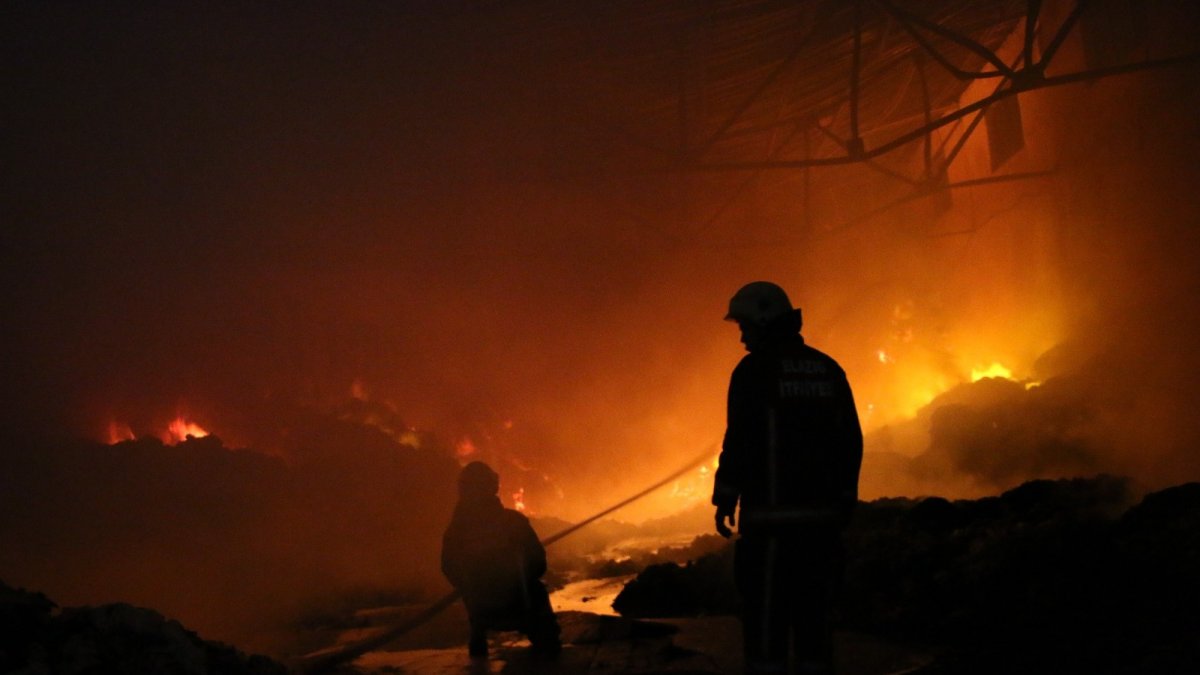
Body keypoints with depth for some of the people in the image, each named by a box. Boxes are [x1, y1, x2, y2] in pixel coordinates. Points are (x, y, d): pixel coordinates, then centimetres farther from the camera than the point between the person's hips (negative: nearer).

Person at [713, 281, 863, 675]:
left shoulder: (753, 371, -6)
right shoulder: (828, 370, 12)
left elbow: (739, 441, -11)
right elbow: (851, 441, 11)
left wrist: (725, 500, -4)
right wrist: (843, 500, 17)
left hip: (772, 514, -6)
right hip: (822, 515, 6)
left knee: (766, 617, -2)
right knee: (813, 615, 11)